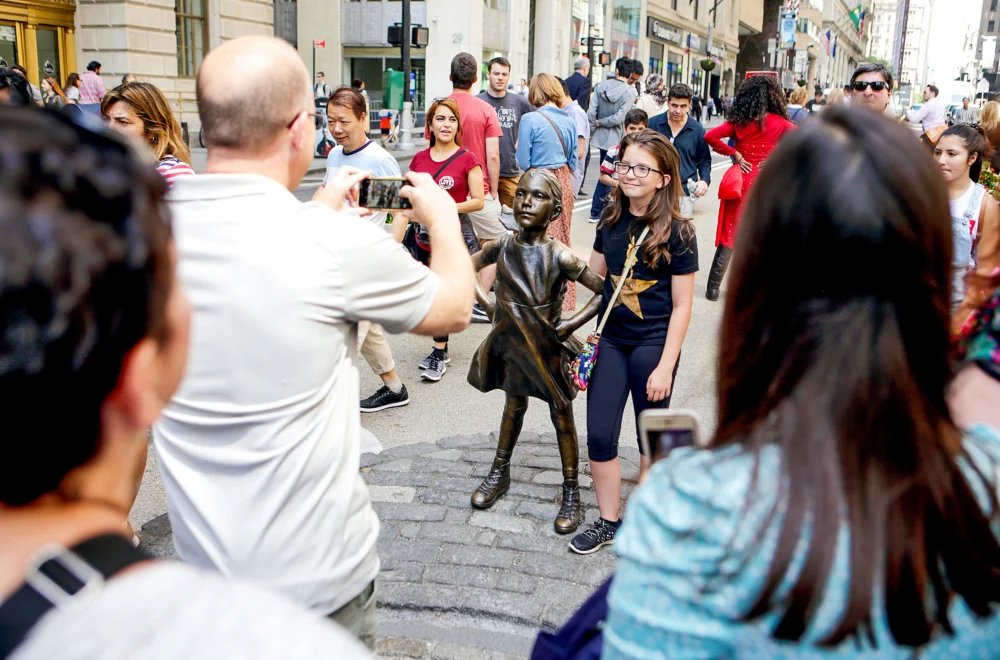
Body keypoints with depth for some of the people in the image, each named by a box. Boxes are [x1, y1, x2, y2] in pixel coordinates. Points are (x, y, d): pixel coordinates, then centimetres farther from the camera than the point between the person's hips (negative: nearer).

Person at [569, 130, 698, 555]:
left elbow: (681, 305, -11)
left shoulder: (677, 233, -12)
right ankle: (608, 522, 21)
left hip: (653, 345, -4)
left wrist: (666, 367, -13)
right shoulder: (612, 221, 3)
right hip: (611, 340, 5)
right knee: (599, 436, 3)